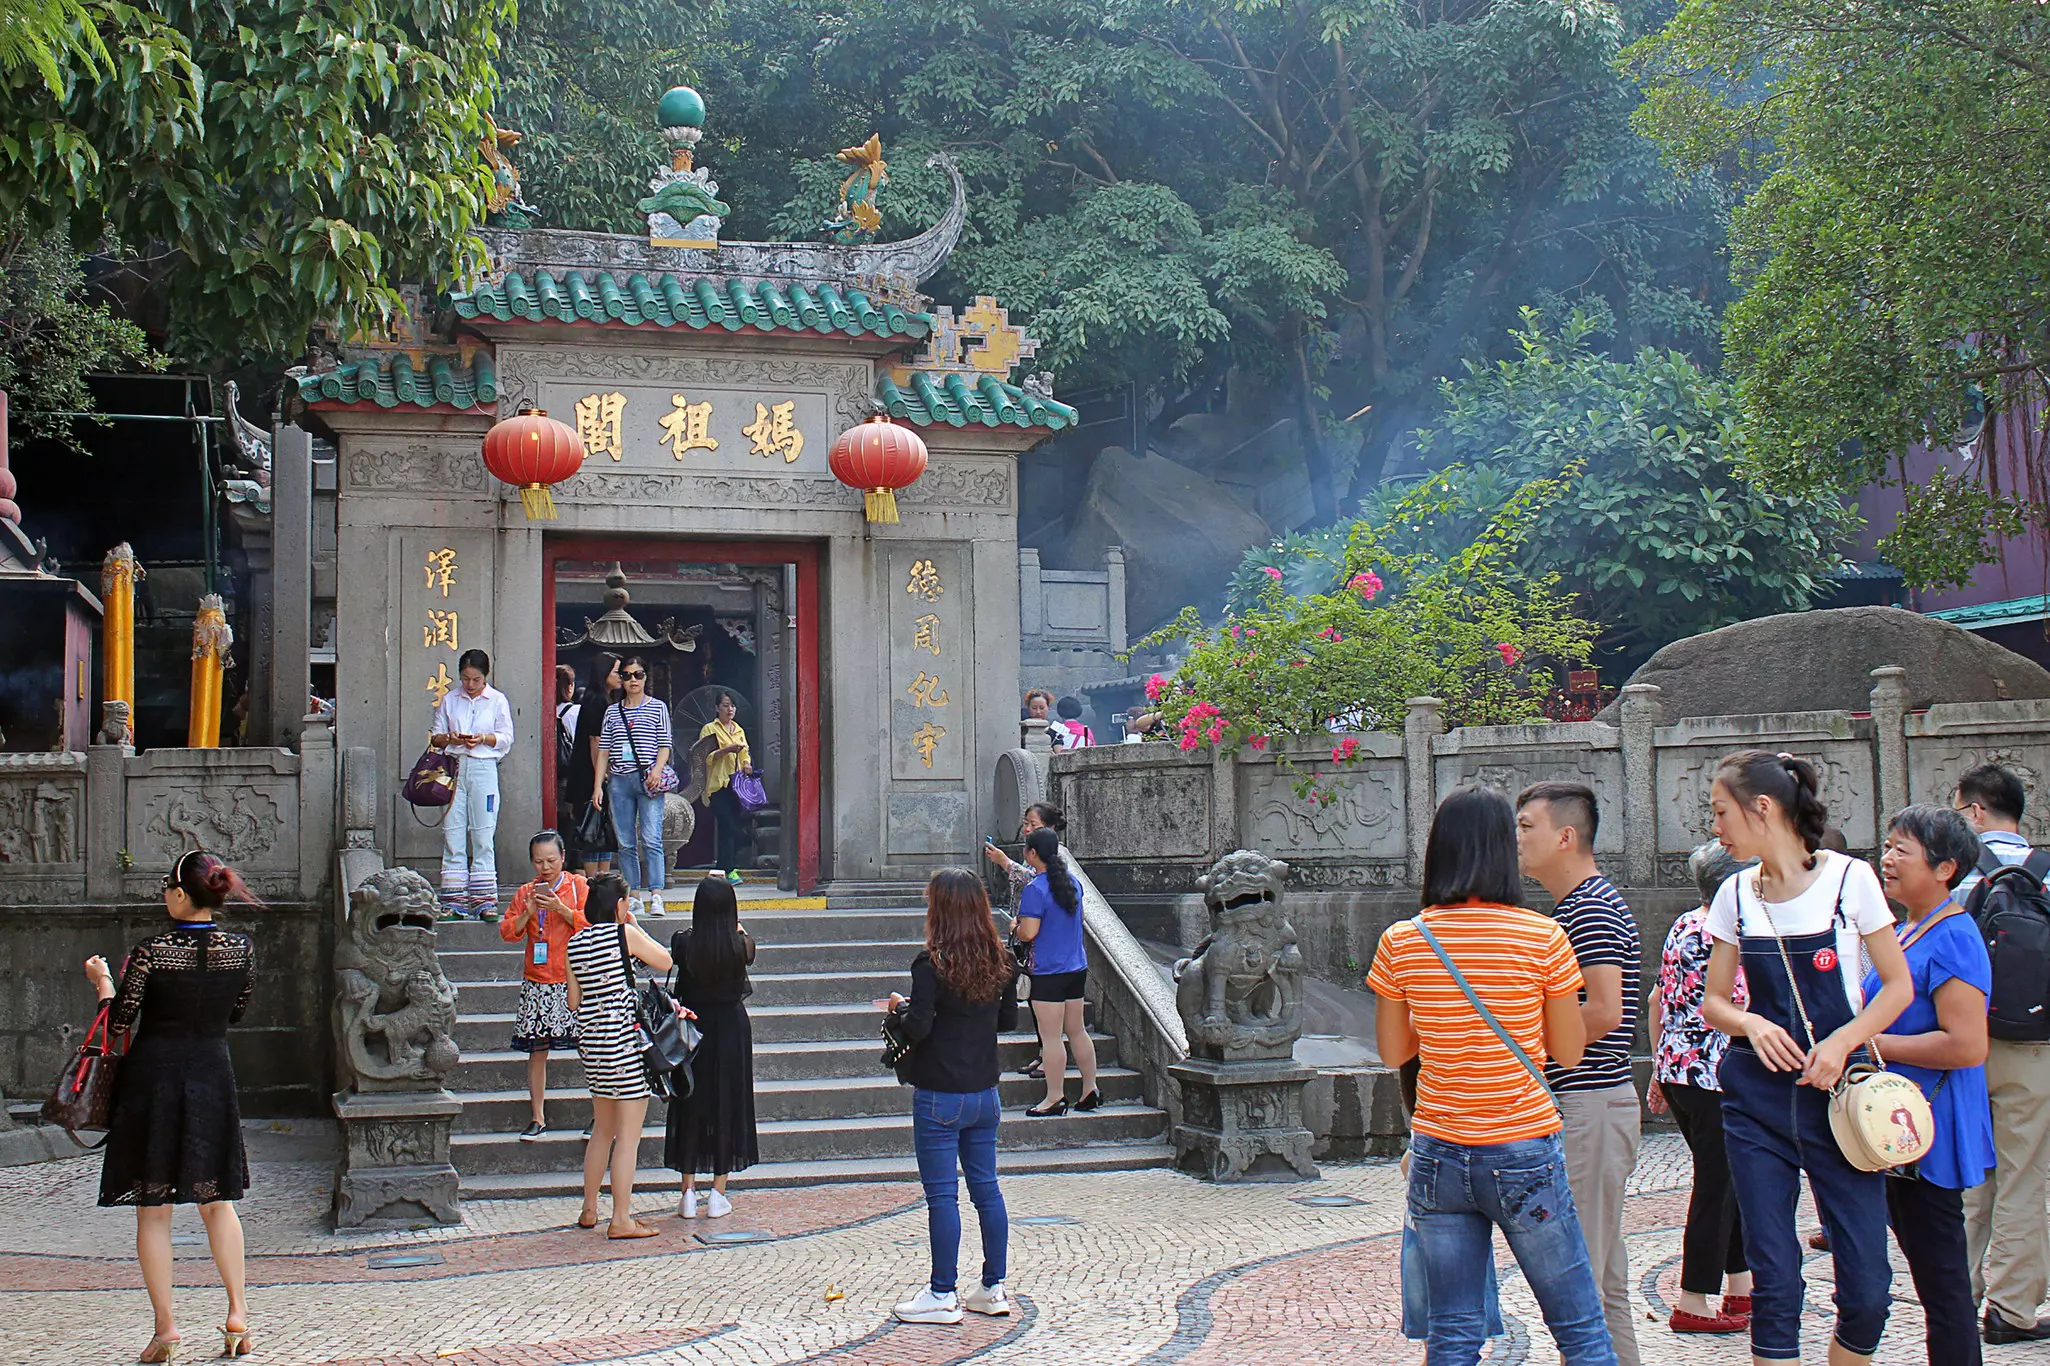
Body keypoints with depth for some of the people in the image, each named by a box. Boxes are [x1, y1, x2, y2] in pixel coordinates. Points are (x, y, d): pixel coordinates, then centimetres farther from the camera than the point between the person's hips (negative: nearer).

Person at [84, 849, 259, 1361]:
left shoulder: (150, 952, -15)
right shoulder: (241, 949, -4)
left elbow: (118, 1023, -8)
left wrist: (103, 981, 9)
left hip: (153, 1074, -3)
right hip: (213, 1076, 3)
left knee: (153, 1209, 6)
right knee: (216, 1202, 16)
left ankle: (165, 1325, 7)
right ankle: (237, 1313, 9)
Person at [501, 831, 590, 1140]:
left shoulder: (579, 886, 3)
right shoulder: (525, 892, 12)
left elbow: (591, 924, -5)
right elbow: (507, 932, 7)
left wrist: (561, 909, -15)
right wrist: (528, 913, -9)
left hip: (573, 980, -3)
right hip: (536, 982, 3)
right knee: (537, 1050, 4)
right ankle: (538, 1119, 12)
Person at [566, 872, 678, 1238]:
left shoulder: (575, 943, 7)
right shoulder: (625, 934, -11)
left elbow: (574, 1001, 9)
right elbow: (665, 962, 1)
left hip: (590, 1040, 7)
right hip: (625, 1039, -7)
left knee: (603, 1129, 20)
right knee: (629, 1134, -1)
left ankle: (590, 1210, 26)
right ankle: (621, 1220, -1)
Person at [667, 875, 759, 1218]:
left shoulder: (684, 944, -12)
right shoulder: (742, 945, -12)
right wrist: (735, 928, 32)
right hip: (731, 1032, 0)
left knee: (690, 1106, 9)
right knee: (727, 1106, 8)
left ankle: (689, 1192, 11)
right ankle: (718, 1195, 10)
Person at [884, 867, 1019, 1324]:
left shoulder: (932, 963, -17)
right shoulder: (1000, 961, 2)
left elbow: (918, 1027, -19)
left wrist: (900, 1007, 0)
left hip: (940, 1096, -6)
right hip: (985, 1093, 6)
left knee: (941, 1194, 1)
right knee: (986, 1187, 13)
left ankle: (943, 1295, 6)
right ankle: (993, 1287, 20)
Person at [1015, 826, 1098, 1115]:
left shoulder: (1034, 889, -17)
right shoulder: (1072, 882, 8)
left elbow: (1028, 932, -22)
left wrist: (1016, 929, 1)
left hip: (1049, 972, -8)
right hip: (1077, 967, 8)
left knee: (1051, 1037, -1)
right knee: (1077, 1031, 16)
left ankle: (1055, 1097, 4)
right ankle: (1090, 1089, 22)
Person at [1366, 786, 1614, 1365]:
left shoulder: (1400, 943, -3)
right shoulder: (1543, 937, -10)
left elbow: (1392, 1052, 6)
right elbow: (1568, 1052, -1)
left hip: (1437, 1157, 3)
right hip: (1524, 1154, -3)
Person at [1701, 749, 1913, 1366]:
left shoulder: (1849, 877, -4)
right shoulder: (1735, 895, 6)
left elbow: (1898, 986, 0)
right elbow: (1714, 1001, 11)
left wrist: (1841, 1042, -16)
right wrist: (1750, 1024, -11)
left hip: (1836, 1090, -3)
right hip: (1756, 1096, 3)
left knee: (1866, 1286, -5)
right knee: (1773, 1280, 1)